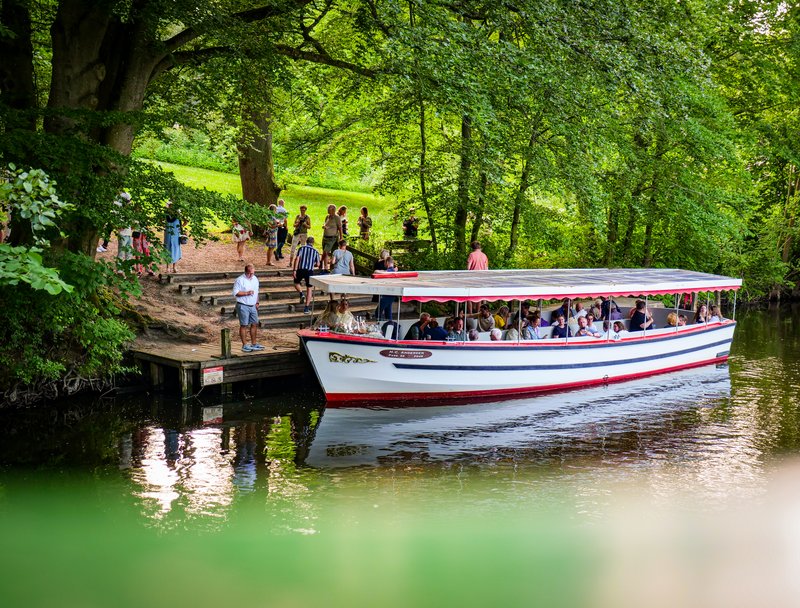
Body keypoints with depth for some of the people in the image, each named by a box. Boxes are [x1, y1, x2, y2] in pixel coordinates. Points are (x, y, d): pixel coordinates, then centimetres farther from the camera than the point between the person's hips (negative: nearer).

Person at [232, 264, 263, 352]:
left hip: (253, 306, 7)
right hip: (243, 306, -7)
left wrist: (257, 302, 18)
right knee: (244, 325, -2)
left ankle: (254, 344, 18)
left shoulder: (255, 279, 11)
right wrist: (247, 293, -21)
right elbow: (235, 293, -15)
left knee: (255, 324, 8)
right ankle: (244, 345, 3)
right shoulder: (240, 280, -11)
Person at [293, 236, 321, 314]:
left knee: (296, 283, 27)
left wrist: (294, 270, -10)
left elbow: (297, 259, -7)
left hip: (301, 269, -1)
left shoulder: (302, 248, 5)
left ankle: (301, 294, 0)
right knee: (309, 289, 8)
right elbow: (318, 264, 9)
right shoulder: (315, 251, 10)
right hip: (310, 271, 1)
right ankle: (306, 308, 3)